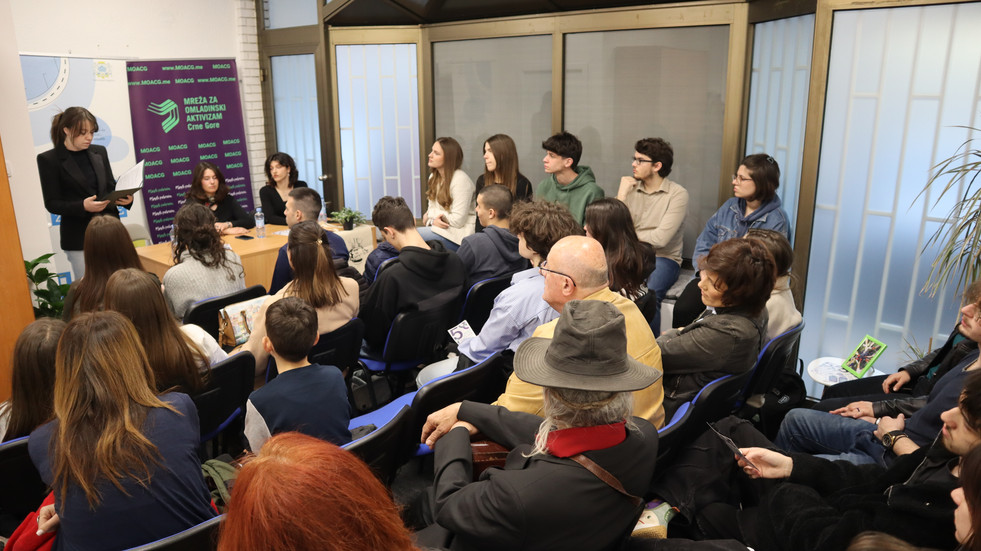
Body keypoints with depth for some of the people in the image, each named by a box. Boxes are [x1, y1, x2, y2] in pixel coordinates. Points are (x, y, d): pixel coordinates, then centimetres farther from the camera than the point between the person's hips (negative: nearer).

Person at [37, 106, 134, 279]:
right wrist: (83, 206, -23)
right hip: (78, 237, -4)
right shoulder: (49, 160, -4)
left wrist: (124, 198, -8)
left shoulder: (99, 152, 9)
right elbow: (52, 204, -5)